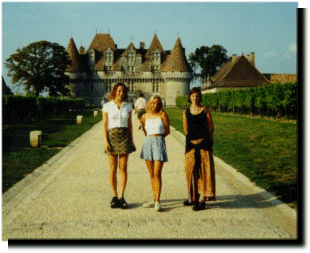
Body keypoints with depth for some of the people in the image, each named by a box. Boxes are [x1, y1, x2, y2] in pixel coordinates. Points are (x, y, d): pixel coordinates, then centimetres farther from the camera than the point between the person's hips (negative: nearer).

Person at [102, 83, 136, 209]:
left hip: (125, 137, 2)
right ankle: (114, 196, 11)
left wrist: (131, 140, 7)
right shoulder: (107, 106, 2)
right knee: (112, 168, 1)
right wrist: (106, 141, -8)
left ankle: (121, 197, 4)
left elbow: (130, 124, 12)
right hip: (112, 136, -1)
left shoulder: (128, 106, 8)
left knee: (123, 168, -1)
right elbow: (104, 125, 1)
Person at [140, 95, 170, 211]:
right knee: (151, 174, 8)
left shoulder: (162, 114, -2)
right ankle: (154, 200, 16)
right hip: (148, 143, 4)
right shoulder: (145, 116, 9)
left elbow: (167, 131, 3)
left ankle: (157, 201, -6)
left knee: (157, 174, -9)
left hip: (159, 143, -4)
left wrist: (157, 138, 11)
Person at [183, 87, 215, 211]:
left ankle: (202, 199, -4)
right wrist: (192, 138, 2)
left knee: (204, 170, -5)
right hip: (191, 144, 3)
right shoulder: (186, 112, 10)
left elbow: (211, 127, 5)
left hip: (204, 144, -3)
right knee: (191, 170, 7)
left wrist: (205, 138, 1)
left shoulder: (205, 110, 3)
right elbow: (186, 129, 12)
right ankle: (192, 197, 18)